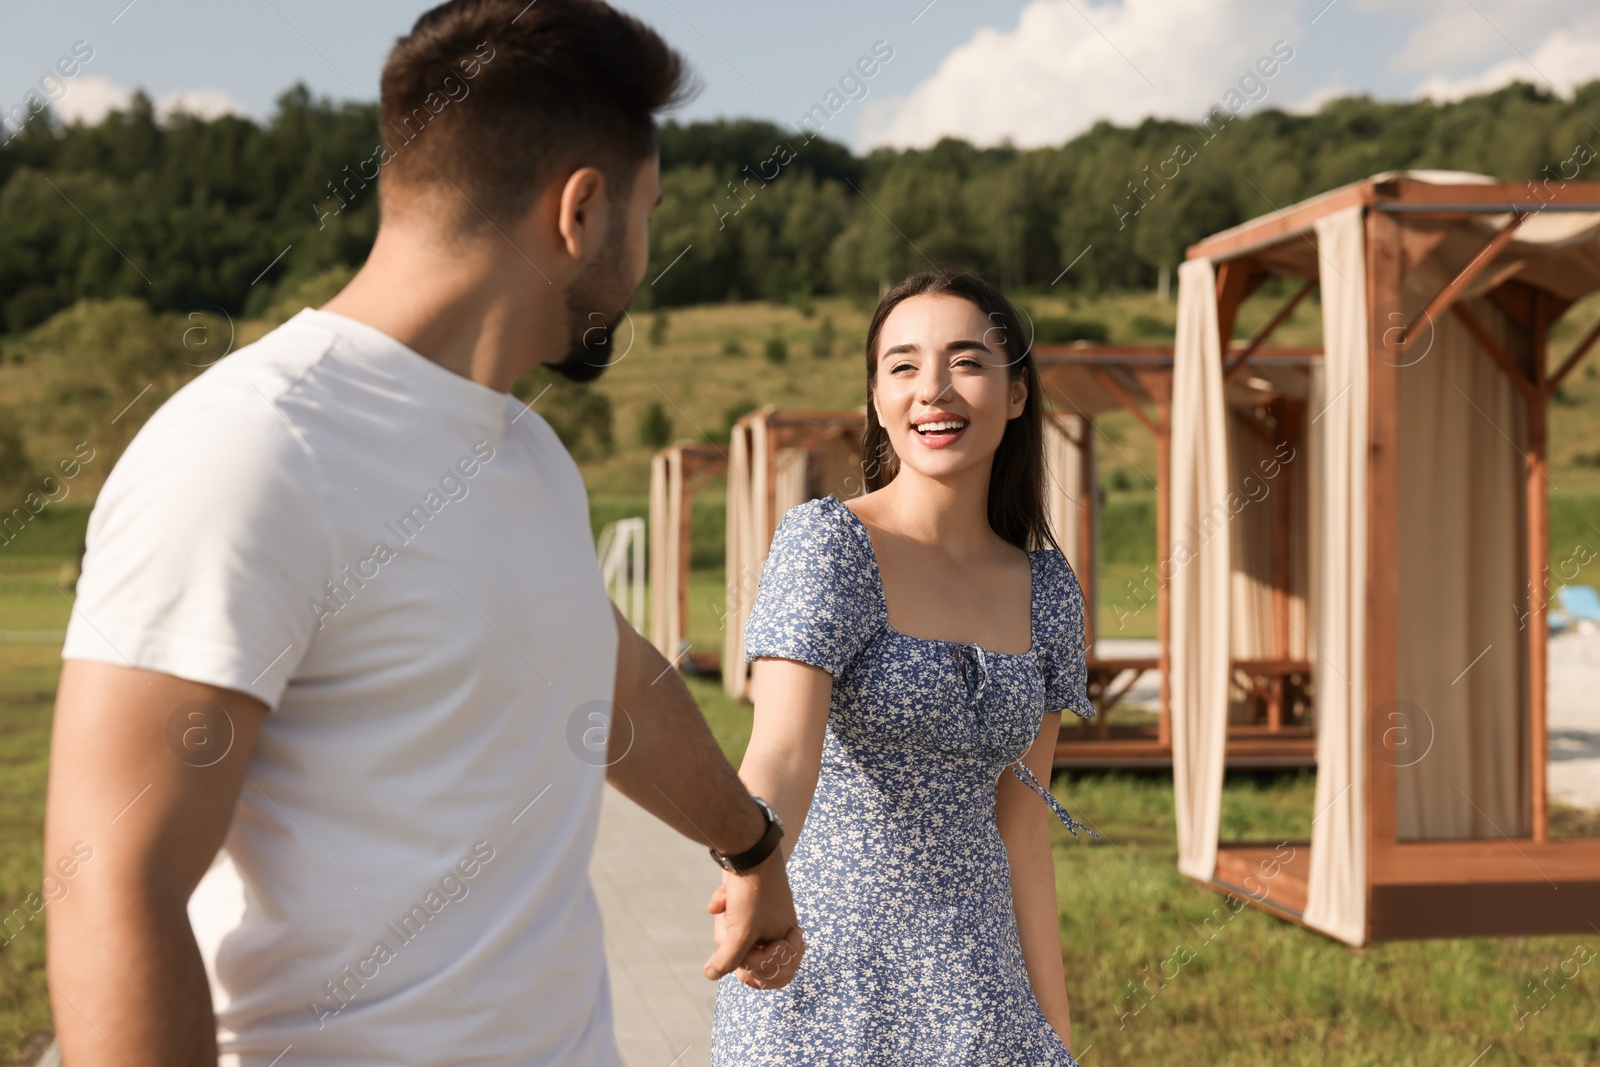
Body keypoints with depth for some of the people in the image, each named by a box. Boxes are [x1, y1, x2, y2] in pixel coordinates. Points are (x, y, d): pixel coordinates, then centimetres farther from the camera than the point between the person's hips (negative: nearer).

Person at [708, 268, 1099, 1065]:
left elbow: (1020, 828, 9)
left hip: (972, 984, 4)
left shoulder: (1046, 589, 5)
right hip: (821, 977, -4)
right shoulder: (825, 542, -10)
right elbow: (781, 755, -23)